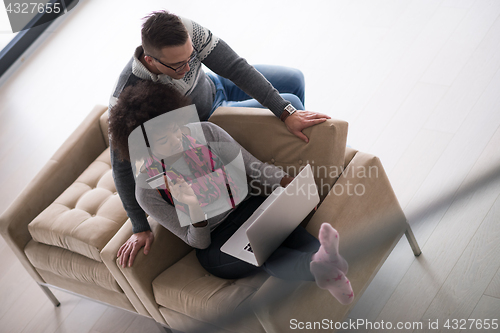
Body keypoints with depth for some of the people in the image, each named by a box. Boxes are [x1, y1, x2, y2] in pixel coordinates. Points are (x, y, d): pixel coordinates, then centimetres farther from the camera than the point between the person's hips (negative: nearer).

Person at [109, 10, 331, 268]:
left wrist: (287, 114, -35)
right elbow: (122, 165, -34)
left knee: (294, 80, 9)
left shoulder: (185, 32, -37)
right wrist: (140, 228, -31)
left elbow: (235, 67, -32)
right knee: (291, 101, -10)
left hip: (214, 84, 4)